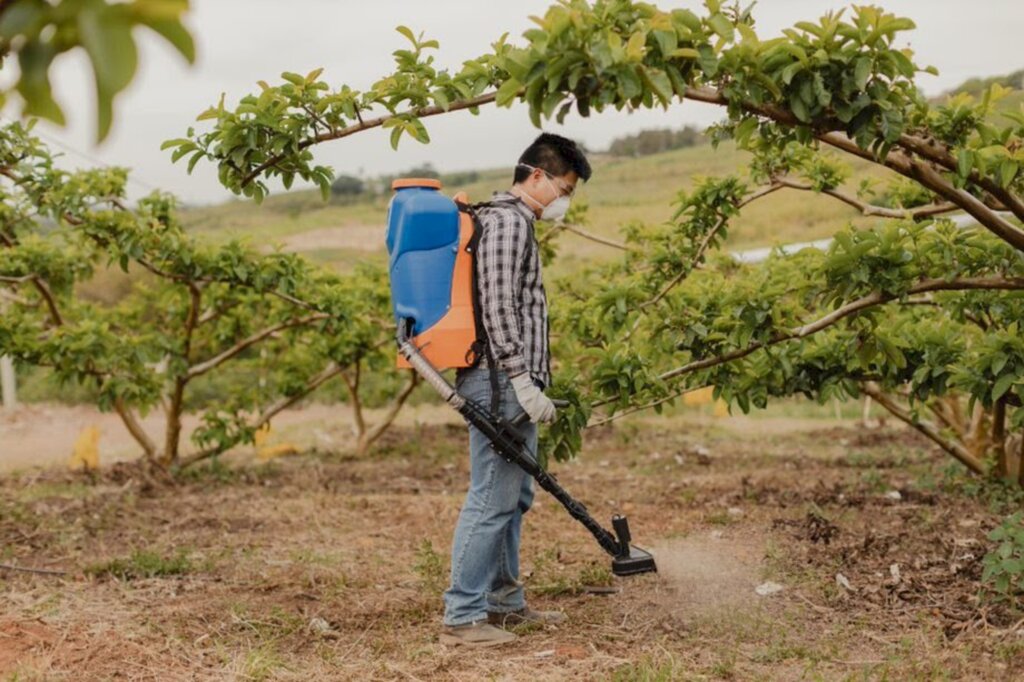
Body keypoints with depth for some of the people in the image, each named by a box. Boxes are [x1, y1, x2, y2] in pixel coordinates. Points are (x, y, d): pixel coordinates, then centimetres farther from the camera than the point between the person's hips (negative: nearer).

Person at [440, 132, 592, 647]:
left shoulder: (513, 220, 21)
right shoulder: (508, 221, -11)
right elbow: (498, 308, -20)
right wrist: (523, 382, -22)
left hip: (511, 387, 11)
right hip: (499, 380, -11)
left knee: (513, 495, 16)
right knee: (492, 497, -9)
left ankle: (504, 601, 25)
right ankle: (461, 616, -6)